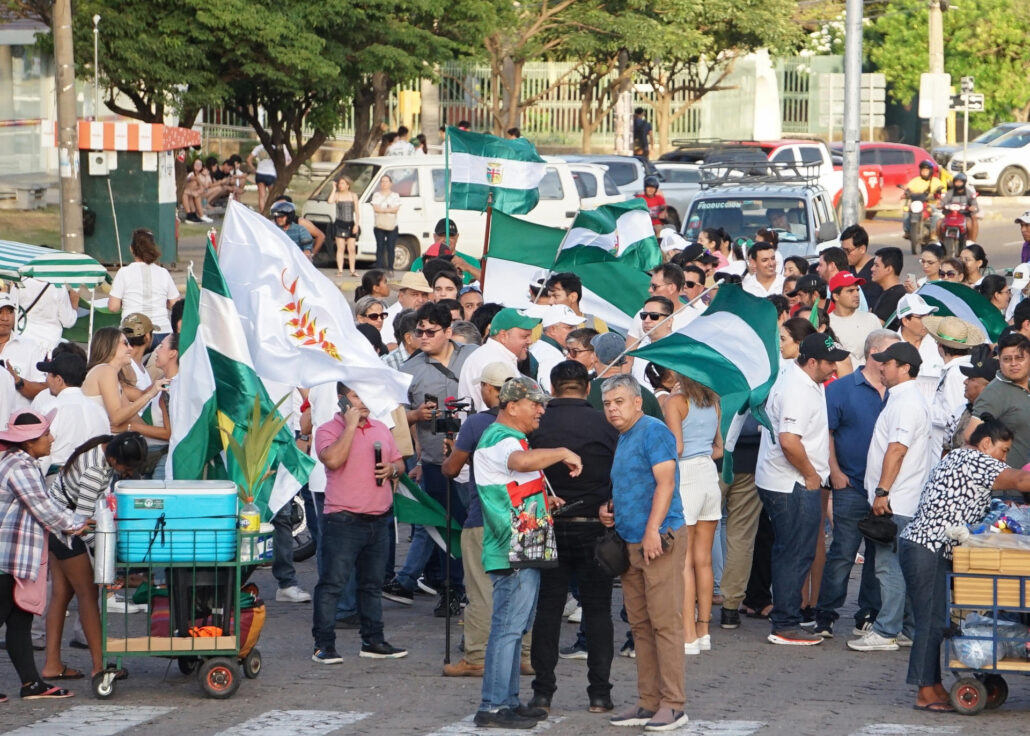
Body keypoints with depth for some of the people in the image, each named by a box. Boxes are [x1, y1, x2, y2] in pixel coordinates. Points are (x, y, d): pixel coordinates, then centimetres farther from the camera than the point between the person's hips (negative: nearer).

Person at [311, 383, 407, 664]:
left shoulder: (381, 429, 15)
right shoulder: (329, 431, -5)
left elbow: (399, 463, 22)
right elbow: (333, 460, -24)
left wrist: (392, 469, -1)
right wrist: (350, 426, -18)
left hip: (379, 520, 6)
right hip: (343, 521, -6)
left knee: (373, 584, 13)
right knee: (332, 583, -6)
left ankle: (373, 641, 22)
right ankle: (324, 645, -4)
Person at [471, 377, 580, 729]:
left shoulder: (508, 438, 21)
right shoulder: (500, 440, -14)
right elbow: (522, 461, -38)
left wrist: (542, 499, 18)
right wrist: (563, 453, -25)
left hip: (524, 552, 11)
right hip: (514, 554, -11)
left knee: (513, 627, 14)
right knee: (508, 628, -10)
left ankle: (508, 700, 20)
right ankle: (492, 707, -9)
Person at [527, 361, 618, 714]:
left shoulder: (536, 426, -5)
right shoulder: (603, 425, -6)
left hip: (547, 527, 1)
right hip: (593, 527, -1)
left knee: (547, 609, 6)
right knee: (597, 609, 6)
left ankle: (543, 691, 5)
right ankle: (599, 693, 4)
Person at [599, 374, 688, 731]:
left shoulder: (653, 431, -9)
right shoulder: (622, 438, 19)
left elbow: (665, 482, -17)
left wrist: (653, 531, -24)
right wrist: (610, 508, 10)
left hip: (659, 539, -10)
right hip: (630, 542, 10)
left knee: (665, 622, -9)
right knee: (640, 625, 10)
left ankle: (673, 704, -7)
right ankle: (648, 702, 14)